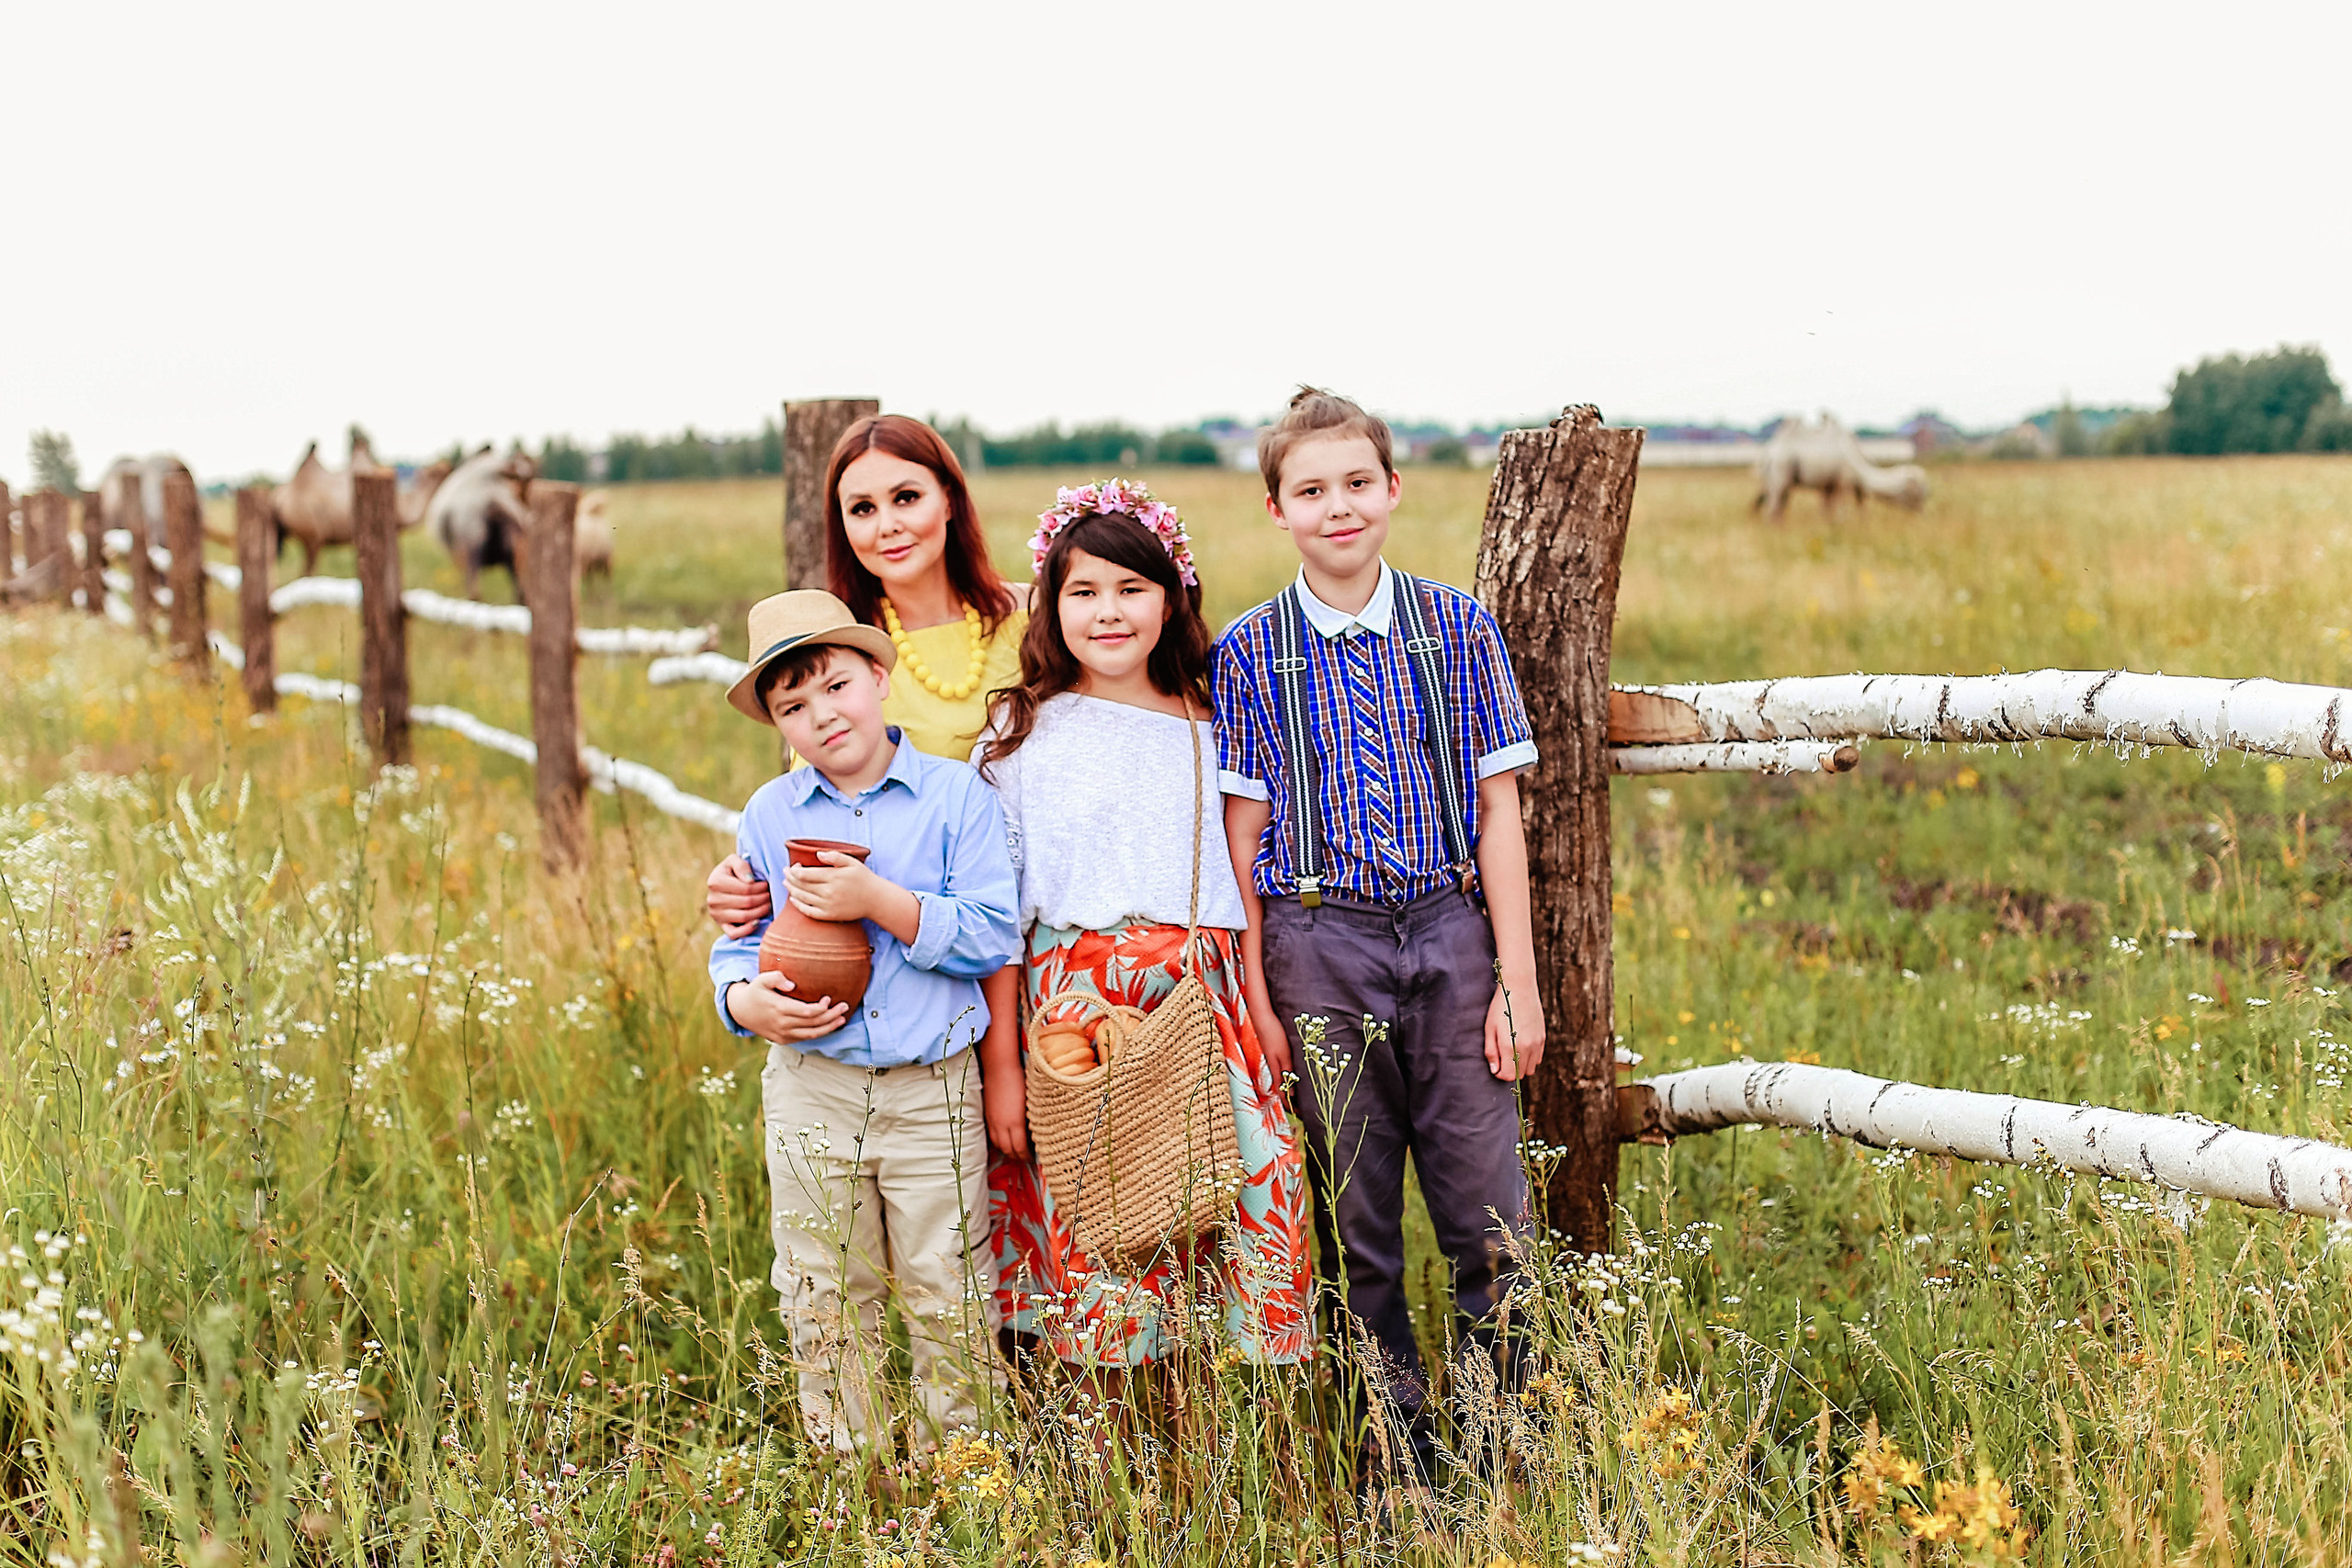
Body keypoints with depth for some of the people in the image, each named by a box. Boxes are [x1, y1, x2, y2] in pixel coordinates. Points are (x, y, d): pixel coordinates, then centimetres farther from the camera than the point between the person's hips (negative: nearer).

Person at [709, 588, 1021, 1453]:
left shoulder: (956, 795, -4)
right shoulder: (768, 814, 5)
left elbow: (992, 937, -11)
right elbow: (738, 943, 10)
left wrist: (879, 901, -20)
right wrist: (748, 1002, -11)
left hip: (933, 1091, -3)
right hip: (810, 1092, 3)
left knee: (949, 1300, 6)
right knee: (824, 1300, 12)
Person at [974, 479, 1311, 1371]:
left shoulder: (1208, 734, 12)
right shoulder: (1024, 735, 4)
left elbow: (1246, 884, 15)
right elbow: (997, 911, 2)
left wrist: (1268, 1019, 5)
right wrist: (1000, 1063, -4)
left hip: (1207, 1003, 2)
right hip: (1077, 1006, -2)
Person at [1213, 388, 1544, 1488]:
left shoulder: (1458, 629, 3)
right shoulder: (1248, 653, 2)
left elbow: (1498, 813, 3)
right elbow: (1243, 837, 3)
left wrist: (1516, 981, -1)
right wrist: (1255, 999, -2)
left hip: (1449, 932, 0)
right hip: (1318, 946, 0)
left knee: (1489, 1220, 0)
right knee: (1355, 1229, 8)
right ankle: (1402, 1466, 21)